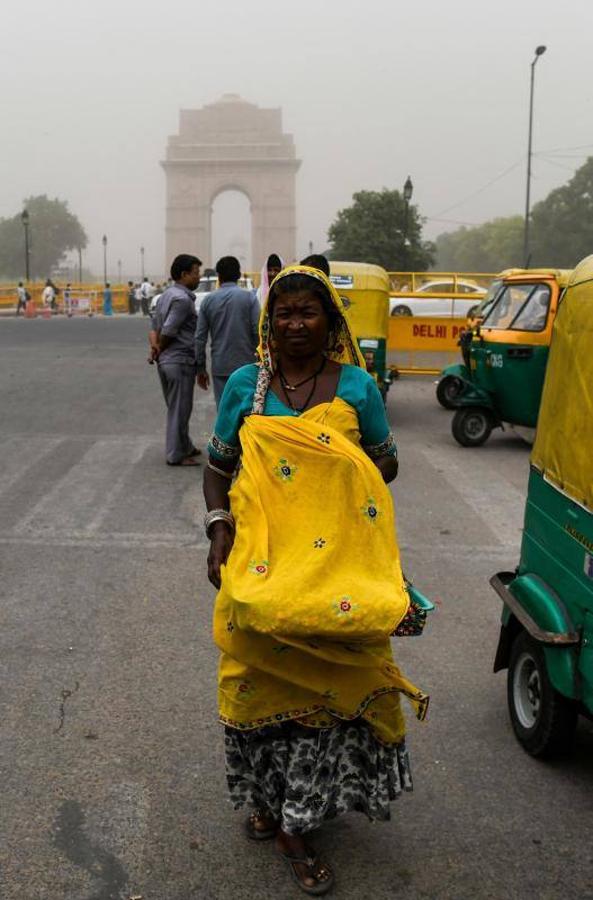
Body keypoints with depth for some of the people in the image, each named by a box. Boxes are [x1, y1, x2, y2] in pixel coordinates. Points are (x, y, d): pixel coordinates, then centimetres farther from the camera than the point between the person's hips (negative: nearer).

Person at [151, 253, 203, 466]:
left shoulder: (166, 295, 14)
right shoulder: (183, 298, -17)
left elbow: (154, 326, 12)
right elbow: (168, 331, -22)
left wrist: (155, 347, -4)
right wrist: (159, 350, -4)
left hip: (166, 360, 9)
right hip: (181, 360, -9)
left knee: (175, 407, 19)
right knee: (180, 409, 0)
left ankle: (185, 447, 32)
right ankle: (177, 455, 8)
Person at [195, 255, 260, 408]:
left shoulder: (208, 300, 4)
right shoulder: (248, 297, -4)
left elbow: (200, 337, 4)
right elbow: (258, 331, -9)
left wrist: (201, 368, 12)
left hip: (220, 368, 2)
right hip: (245, 364, -2)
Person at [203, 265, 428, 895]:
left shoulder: (356, 387, 0)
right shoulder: (244, 385, 2)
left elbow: (386, 465, 9)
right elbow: (217, 465, 9)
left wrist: (339, 482, -11)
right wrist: (219, 528, -7)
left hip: (338, 568, 0)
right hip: (261, 563, 1)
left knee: (326, 681, 3)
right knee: (263, 674, 8)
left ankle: (294, 824, 19)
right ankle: (265, 795, 33)